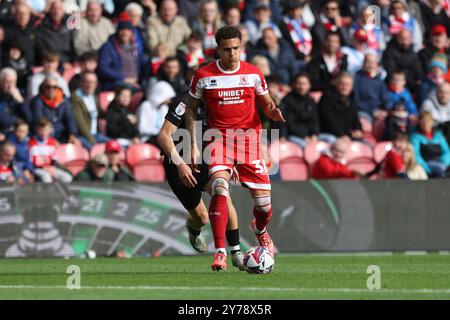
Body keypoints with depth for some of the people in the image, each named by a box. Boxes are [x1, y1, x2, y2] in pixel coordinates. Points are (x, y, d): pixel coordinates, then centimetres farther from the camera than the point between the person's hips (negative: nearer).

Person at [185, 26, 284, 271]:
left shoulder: (253, 74, 2)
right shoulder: (203, 75, -1)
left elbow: (266, 103, 15)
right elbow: (191, 109, 8)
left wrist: (272, 112, -10)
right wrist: (193, 145, 1)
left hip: (249, 137, 2)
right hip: (218, 138, -2)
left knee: (263, 198, 0)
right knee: (220, 188, -26)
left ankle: (260, 230, 38)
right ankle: (220, 252, -26)